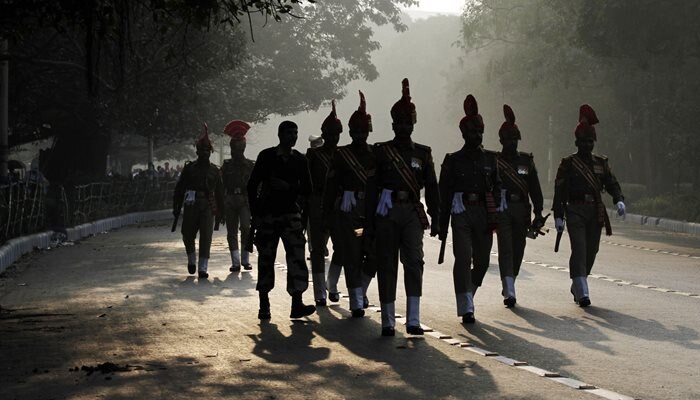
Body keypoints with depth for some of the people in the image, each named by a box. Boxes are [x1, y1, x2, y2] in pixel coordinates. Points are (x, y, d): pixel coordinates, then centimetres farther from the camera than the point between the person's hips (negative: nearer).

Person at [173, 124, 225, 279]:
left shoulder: (214, 170, 9)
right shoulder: (189, 168, 6)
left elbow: (219, 192, 12)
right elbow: (179, 188, 7)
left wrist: (220, 212, 11)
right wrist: (176, 207, 2)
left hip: (208, 207, 0)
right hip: (191, 206, 0)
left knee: (206, 237, -8)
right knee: (188, 236, 5)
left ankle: (203, 268, -6)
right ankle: (191, 260, 32)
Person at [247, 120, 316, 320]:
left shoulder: (300, 160, 8)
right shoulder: (266, 156, 1)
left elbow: (307, 189, 8)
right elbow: (252, 186, 2)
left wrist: (288, 186, -9)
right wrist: (255, 214, -2)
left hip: (291, 214, 1)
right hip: (267, 214, -1)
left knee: (297, 256, -12)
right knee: (266, 259, 2)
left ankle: (297, 304, -15)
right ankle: (264, 305, 10)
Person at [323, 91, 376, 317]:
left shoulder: (376, 154, 9)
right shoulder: (341, 155, 2)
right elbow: (331, 185, 1)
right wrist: (327, 213, -4)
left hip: (371, 212, 3)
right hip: (347, 212, -3)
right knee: (352, 257, -3)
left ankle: (361, 291, 24)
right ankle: (356, 303, 1)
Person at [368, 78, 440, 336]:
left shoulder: (423, 153, 10)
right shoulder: (381, 152, 4)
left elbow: (432, 188, 12)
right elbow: (371, 188, 3)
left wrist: (435, 219, 6)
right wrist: (369, 222, -1)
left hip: (412, 213, 1)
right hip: (387, 214, -1)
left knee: (414, 261, -12)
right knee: (386, 265, 2)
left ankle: (413, 320, -12)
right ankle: (388, 322, 9)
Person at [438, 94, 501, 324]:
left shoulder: (490, 159, 11)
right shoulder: (453, 161, 3)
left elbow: (497, 189, 13)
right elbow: (444, 194, 2)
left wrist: (494, 215, 0)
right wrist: (443, 226, -1)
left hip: (484, 216, 3)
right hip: (461, 215, -3)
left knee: (482, 260, 8)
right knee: (463, 259, -11)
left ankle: (467, 294, 34)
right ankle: (466, 309, -10)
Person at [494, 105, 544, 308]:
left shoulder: (526, 161, 11)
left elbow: (535, 189, 10)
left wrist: (538, 213, 4)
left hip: (521, 211, 4)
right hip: (502, 210, -4)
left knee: (518, 250, 9)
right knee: (506, 249, -13)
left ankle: (509, 287, 25)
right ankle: (509, 291, -20)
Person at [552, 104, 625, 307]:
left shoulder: (601, 163, 13)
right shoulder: (568, 163, 0)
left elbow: (611, 183, 8)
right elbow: (559, 190, -2)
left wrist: (619, 200, -13)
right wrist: (558, 216, -8)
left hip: (596, 213, 5)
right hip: (575, 212, -5)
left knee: (591, 252, 9)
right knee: (579, 250, -14)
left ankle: (576, 288, 26)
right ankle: (582, 292, -19)